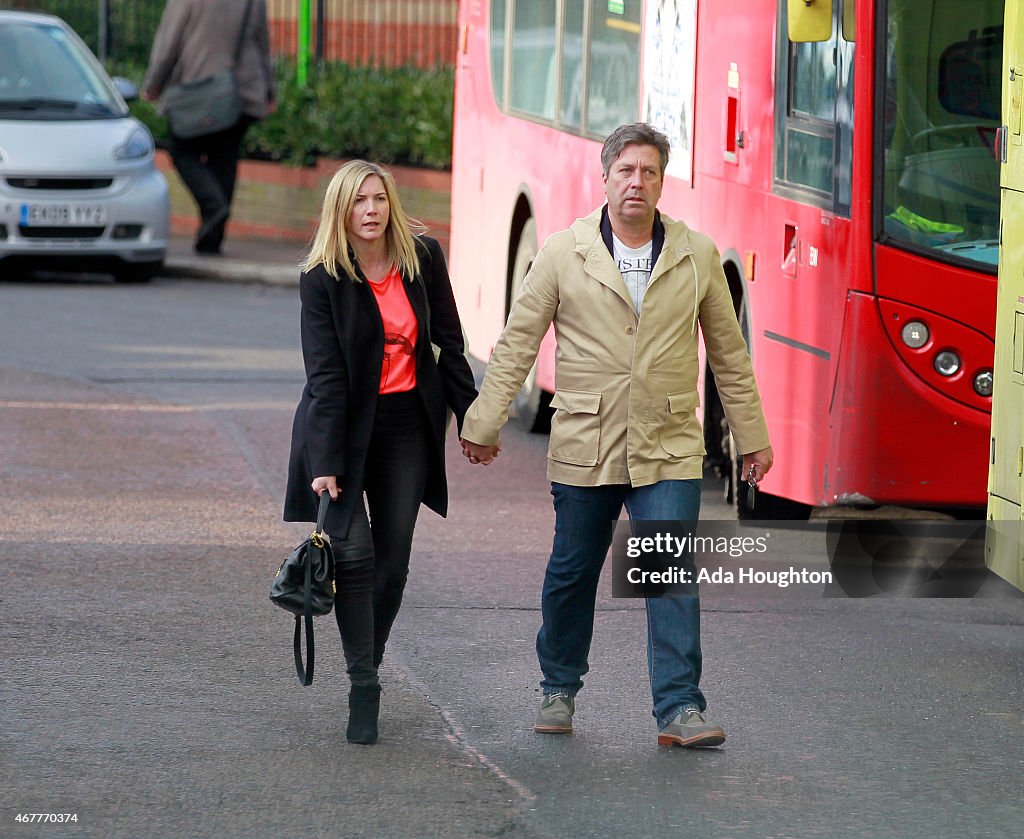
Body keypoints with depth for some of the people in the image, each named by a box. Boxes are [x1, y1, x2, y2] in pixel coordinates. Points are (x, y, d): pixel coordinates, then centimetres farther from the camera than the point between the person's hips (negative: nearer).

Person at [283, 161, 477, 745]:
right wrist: (326, 465, -21)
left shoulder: (424, 258, -2)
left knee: (393, 559, 2)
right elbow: (325, 374, -16)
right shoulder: (323, 279, -11)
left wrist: (470, 417, 9)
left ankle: (370, 665, 17)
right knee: (354, 553, -12)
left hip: (408, 425, 3)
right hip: (343, 425, -3)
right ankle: (363, 689, -8)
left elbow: (449, 343, 8)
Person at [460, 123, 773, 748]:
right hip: (584, 450, 0)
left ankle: (680, 710, -10)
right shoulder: (564, 253, 1)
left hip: (668, 453, 0)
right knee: (572, 574, 11)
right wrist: (484, 424, 2)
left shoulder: (698, 256, 5)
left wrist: (752, 436, 13)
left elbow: (729, 353, 12)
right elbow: (517, 344, 4)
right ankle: (559, 690, 30)